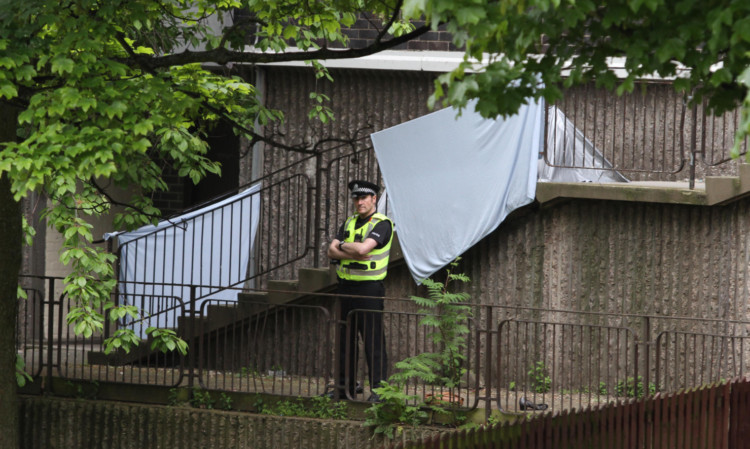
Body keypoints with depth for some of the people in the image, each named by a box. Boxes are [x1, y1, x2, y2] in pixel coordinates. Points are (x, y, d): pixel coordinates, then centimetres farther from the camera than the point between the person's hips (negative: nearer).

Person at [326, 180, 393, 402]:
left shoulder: (382, 224, -8)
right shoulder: (349, 223, 14)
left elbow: (363, 248, -22)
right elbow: (332, 251, 4)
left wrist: (343, 245, -4)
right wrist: (351, 253, -15)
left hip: (369, 288, -7)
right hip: (347, 286, 7)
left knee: (373, 340, -7)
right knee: (346, 338, 12)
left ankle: (378, 389, -5)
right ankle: (345, 386, 19)